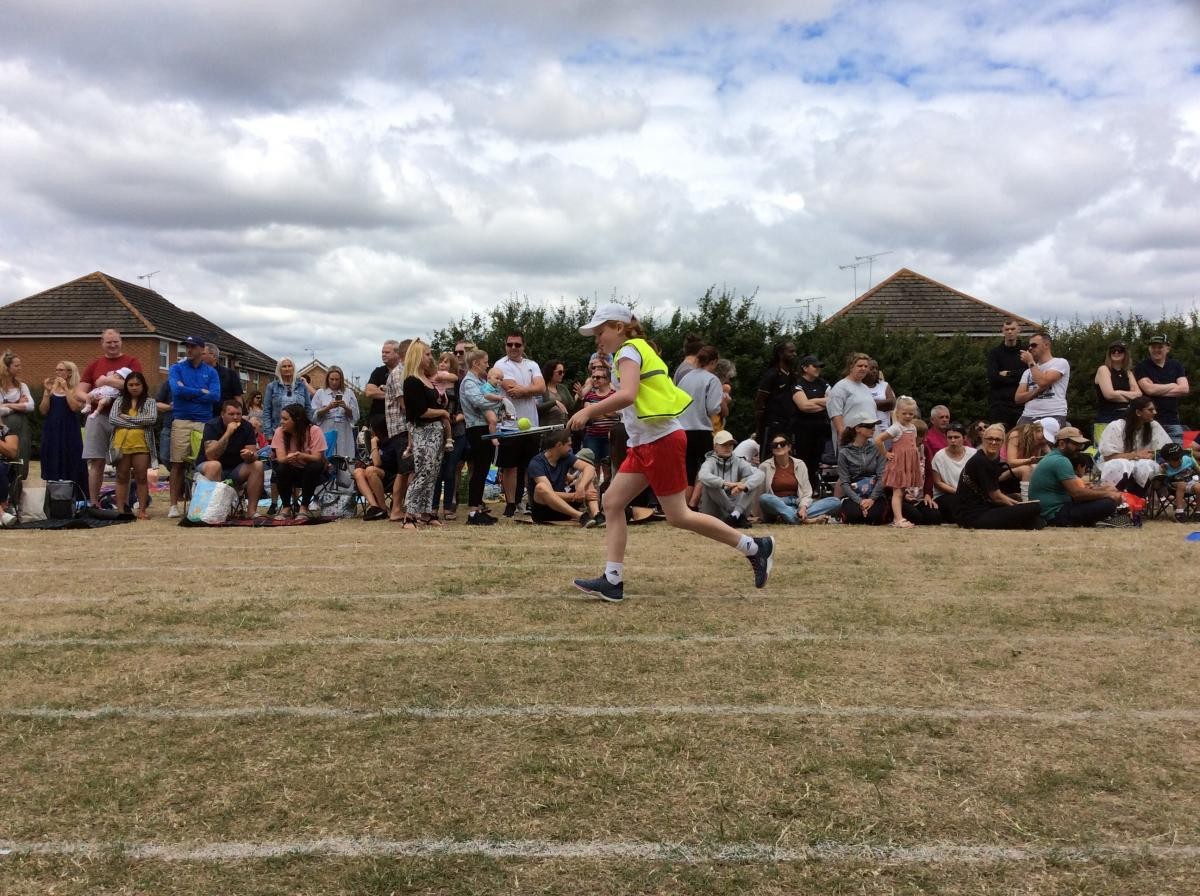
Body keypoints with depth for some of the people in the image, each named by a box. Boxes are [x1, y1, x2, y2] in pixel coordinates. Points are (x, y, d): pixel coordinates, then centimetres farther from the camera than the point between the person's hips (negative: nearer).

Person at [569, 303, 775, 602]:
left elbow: (627, 395, -27)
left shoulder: (629, 351, -10)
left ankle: (755, 547, 7)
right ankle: (612, 581, 4)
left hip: (660, 440, -10)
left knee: (678, 516, -4)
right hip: (644, 444, 10)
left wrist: (587, 411, -23)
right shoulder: (637, 351, 19)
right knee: (612, 502, 4)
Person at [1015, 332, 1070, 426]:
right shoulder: (1028, 371, 22)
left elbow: (1043, 382, -11)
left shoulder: (1060, 362, 6)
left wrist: (1031, 362, 1)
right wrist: (1037, 390, -6)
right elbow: (1018, 398, 11)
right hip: (1028, 416, 4)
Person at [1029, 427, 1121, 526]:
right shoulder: (1061, 461, -16)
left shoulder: (1052, 457, 16)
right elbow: (1077, 493, -22)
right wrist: (1107, 494, -11)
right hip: (1056, 513, -11)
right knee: (1108, 504, -20)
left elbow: (1074, 488, 18)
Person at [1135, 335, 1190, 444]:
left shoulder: (1176, 366, 13)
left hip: (1172, 420, 4)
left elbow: (1184, 389, 0)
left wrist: (1158, 390, -7)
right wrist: (1173, 385, 0)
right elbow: (1149, 389, -13)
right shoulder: (1142, 367, 1)